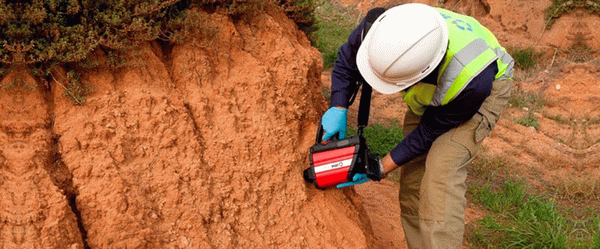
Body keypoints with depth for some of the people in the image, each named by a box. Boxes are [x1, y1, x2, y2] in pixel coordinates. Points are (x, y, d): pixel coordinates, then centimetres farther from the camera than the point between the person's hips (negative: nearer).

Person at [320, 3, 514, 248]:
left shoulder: (472, 81, -43)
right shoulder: (377, 26, -33)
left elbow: (433, 130, -26)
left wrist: (382, 168, -21)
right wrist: (338, 109, -19)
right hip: (429, 91, 6)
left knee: (442, 169, -26)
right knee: (412, 177, 0)